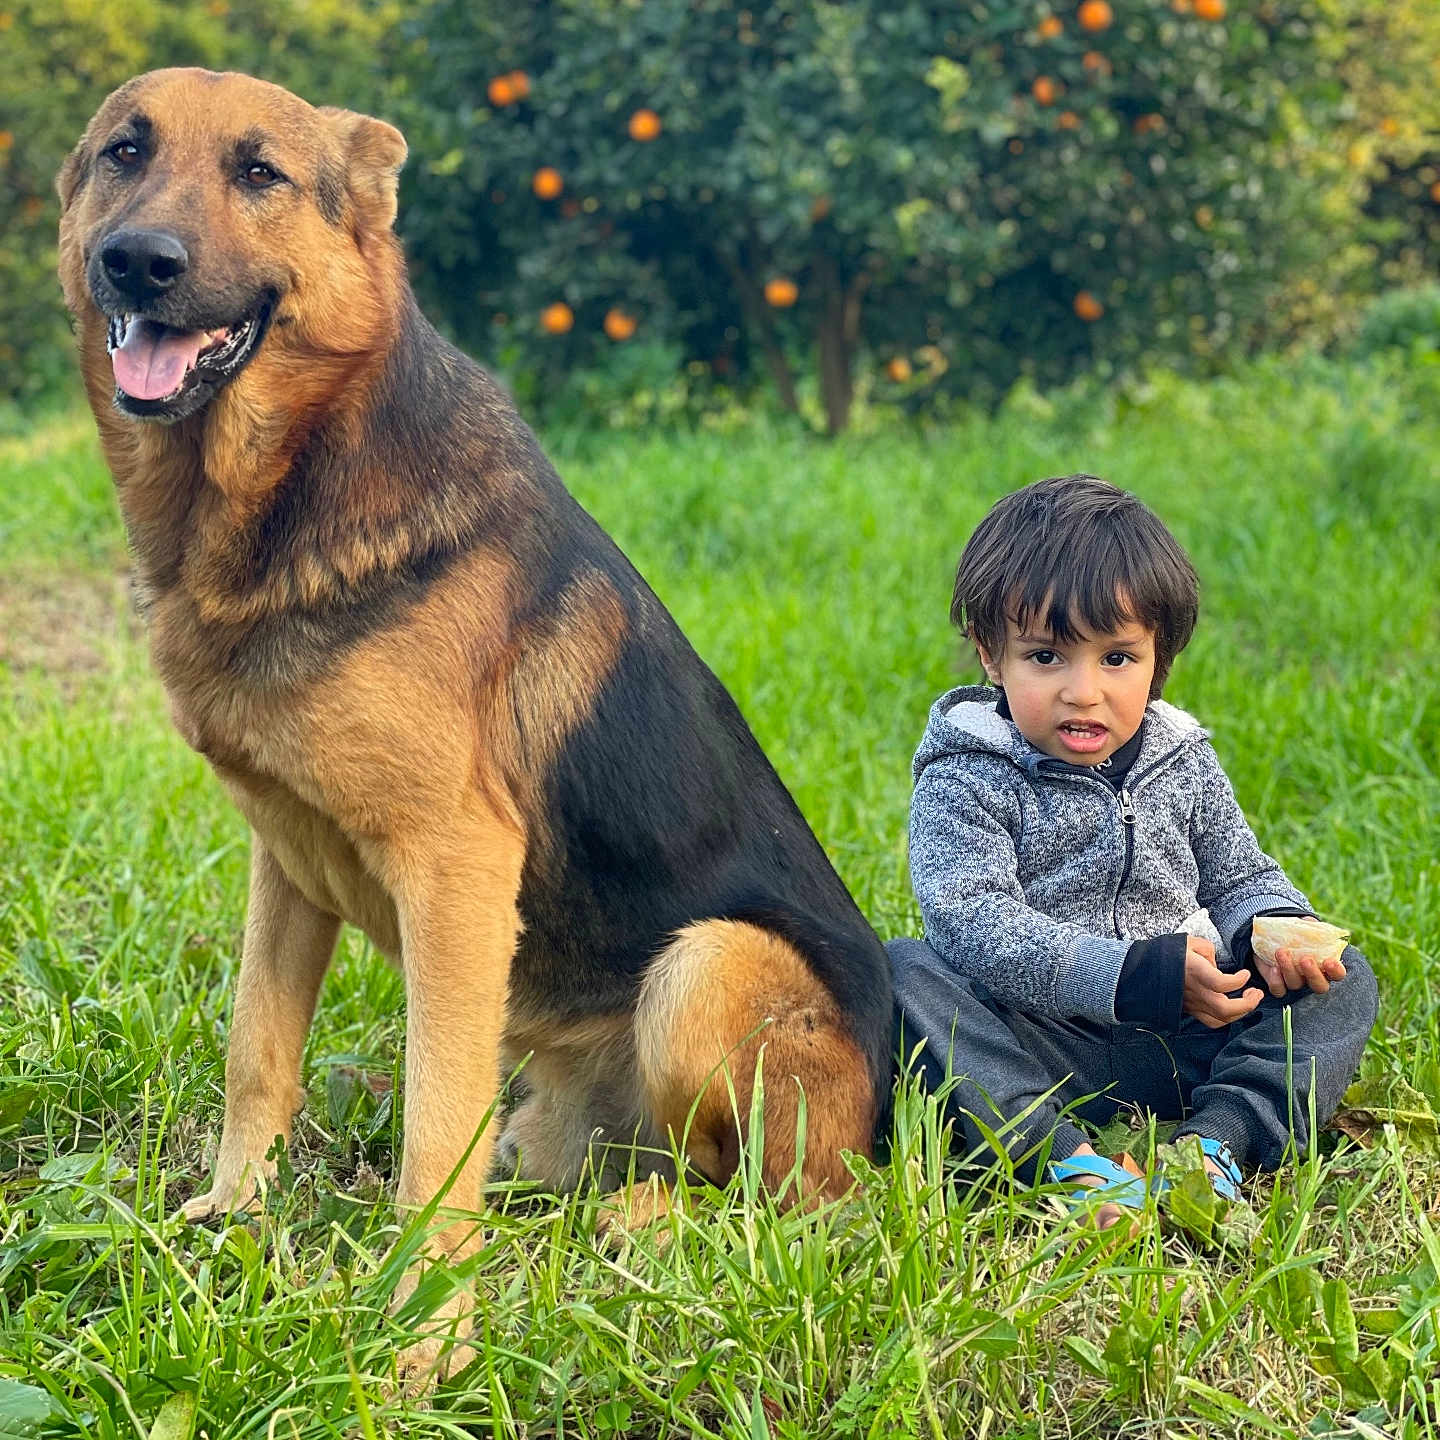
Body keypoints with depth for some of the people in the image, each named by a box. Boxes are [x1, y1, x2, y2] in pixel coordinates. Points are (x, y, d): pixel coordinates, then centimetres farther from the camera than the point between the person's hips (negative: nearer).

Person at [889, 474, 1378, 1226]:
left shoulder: (1185, 764, 10)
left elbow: (1239, 877, 18)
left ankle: (1220, 1137, -29)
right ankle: (1061, 1157, -42)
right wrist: (1134, 975, -27)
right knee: (903, 973, -29)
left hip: (1180, 1043, 5)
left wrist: (1280, 931, -8)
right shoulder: (967, 782, -7)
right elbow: (974, 924, -20)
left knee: (1343, 980, -6)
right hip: (1034, 1045, -5)